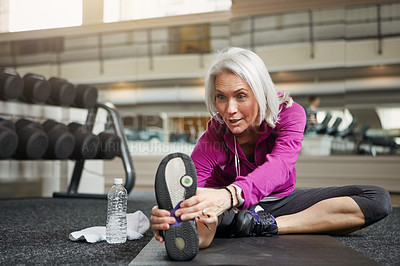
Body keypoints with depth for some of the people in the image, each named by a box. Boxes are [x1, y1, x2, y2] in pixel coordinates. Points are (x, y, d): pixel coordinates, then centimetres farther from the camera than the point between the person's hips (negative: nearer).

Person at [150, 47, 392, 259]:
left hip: (279, 200, 2)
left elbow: (279, 166, -41)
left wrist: (230, 195, -64)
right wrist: (167, 214, -66)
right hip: (233, 208, -2)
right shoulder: (213, 139, -22)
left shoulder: (289, 113, -21)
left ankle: (264, 225, -29)